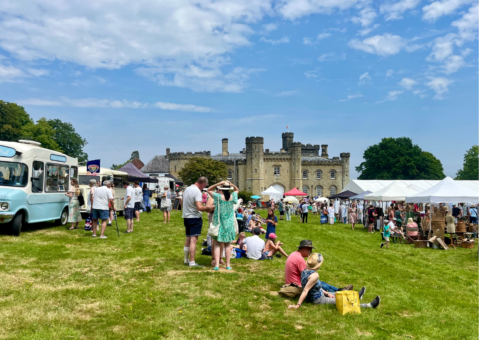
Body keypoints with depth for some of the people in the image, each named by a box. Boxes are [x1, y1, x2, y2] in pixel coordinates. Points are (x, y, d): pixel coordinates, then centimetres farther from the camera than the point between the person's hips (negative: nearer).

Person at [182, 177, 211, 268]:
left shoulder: (187, 189, 9)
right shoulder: (197, 191, -18)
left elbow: (183, 203, 21)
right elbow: (199, 207, -27)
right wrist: (208, 208, -12)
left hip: (186, 217, 9)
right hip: (195, 217, -9)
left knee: (188, 239, 18)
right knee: (193, 240, -7)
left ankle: (186, 259, 28)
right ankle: (192, 262, -7)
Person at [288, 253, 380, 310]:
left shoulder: (305, 271, -3)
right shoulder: (314, 275, -32)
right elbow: (305, 290, -33)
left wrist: (326, 293, 12)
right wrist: (298, 305, -33)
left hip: (311, 297, 9)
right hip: (318, 300, -9)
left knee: (336, 294, 28)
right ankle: (369, 305, 19)